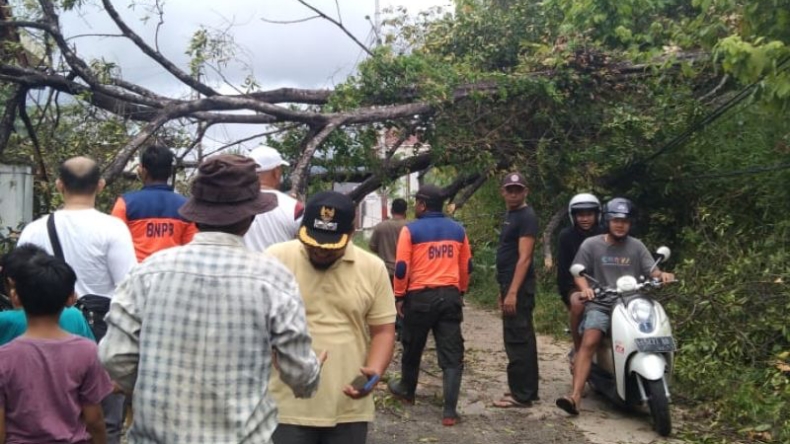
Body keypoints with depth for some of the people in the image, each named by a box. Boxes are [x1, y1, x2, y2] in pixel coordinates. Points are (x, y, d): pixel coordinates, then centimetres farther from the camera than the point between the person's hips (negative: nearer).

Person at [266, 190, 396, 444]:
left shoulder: (373, 269, 1)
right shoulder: (276, 259, -4)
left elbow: (383, 331, 6)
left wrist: (374, 371, -11)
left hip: (350, 408, 2)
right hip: (288, 407, -2)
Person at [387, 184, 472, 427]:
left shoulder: (411, 230, -6)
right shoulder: (457, 230, 7)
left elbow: (401, 268, -10)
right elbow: (466, 266, 13)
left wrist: (399, 296, 1)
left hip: (420, 296, -2)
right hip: (450, 296, 3)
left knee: (412, 347, 19)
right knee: (452, 355, 1)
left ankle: (406, 390, 40)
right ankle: (449, 411, -4)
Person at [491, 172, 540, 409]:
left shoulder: (527, 217, -12)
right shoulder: (510, 215, 17)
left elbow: (524, 258, -20)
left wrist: (512, 292, -25)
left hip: (518, 287, -10)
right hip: (510, 285, 10)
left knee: (517, 340, -8)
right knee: (523, 339, 13)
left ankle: (520, 394, -3)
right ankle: (528, 390, 21)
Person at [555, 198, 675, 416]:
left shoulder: (637, 247, 13)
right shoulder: (591, 244, 9)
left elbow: (651, 270, 5)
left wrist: (662, 275, -18)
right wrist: (585, 288, -15)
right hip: (600, 305, -2)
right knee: (589, 342, -23)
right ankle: (575, 396, -31)